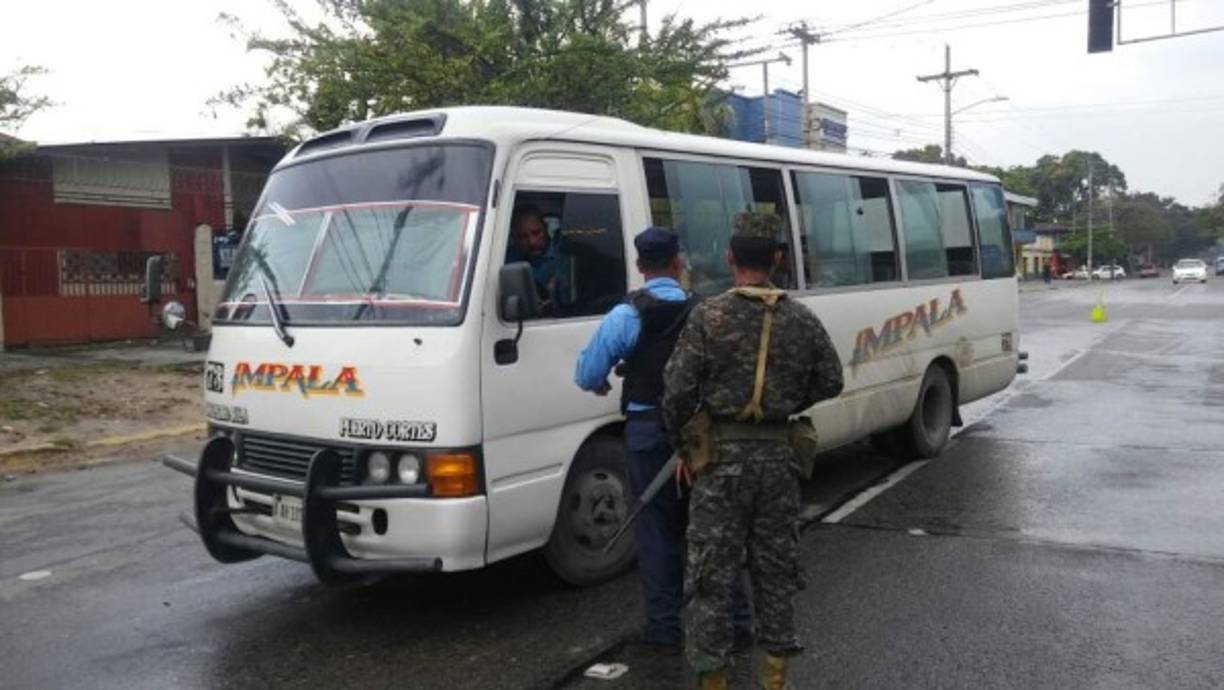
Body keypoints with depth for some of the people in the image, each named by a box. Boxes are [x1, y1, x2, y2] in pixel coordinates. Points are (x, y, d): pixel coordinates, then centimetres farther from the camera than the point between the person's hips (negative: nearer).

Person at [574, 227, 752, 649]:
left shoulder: (626, 316, -7)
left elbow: (587, 375, -8)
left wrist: (601, 387, 13)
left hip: (647, 432, -2)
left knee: (657, 528, 8)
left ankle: (664, 624, 12)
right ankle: (736, 619, 18)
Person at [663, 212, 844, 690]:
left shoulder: (708, 317, -10)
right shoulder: (802, 320, 2)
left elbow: (678, 389, -11)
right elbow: (831, 381, 10)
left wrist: (679, 437, 5)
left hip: (723, 454, -3)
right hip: (778, 454, 4)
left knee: (712, 570, 6)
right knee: (776, 565, 16)